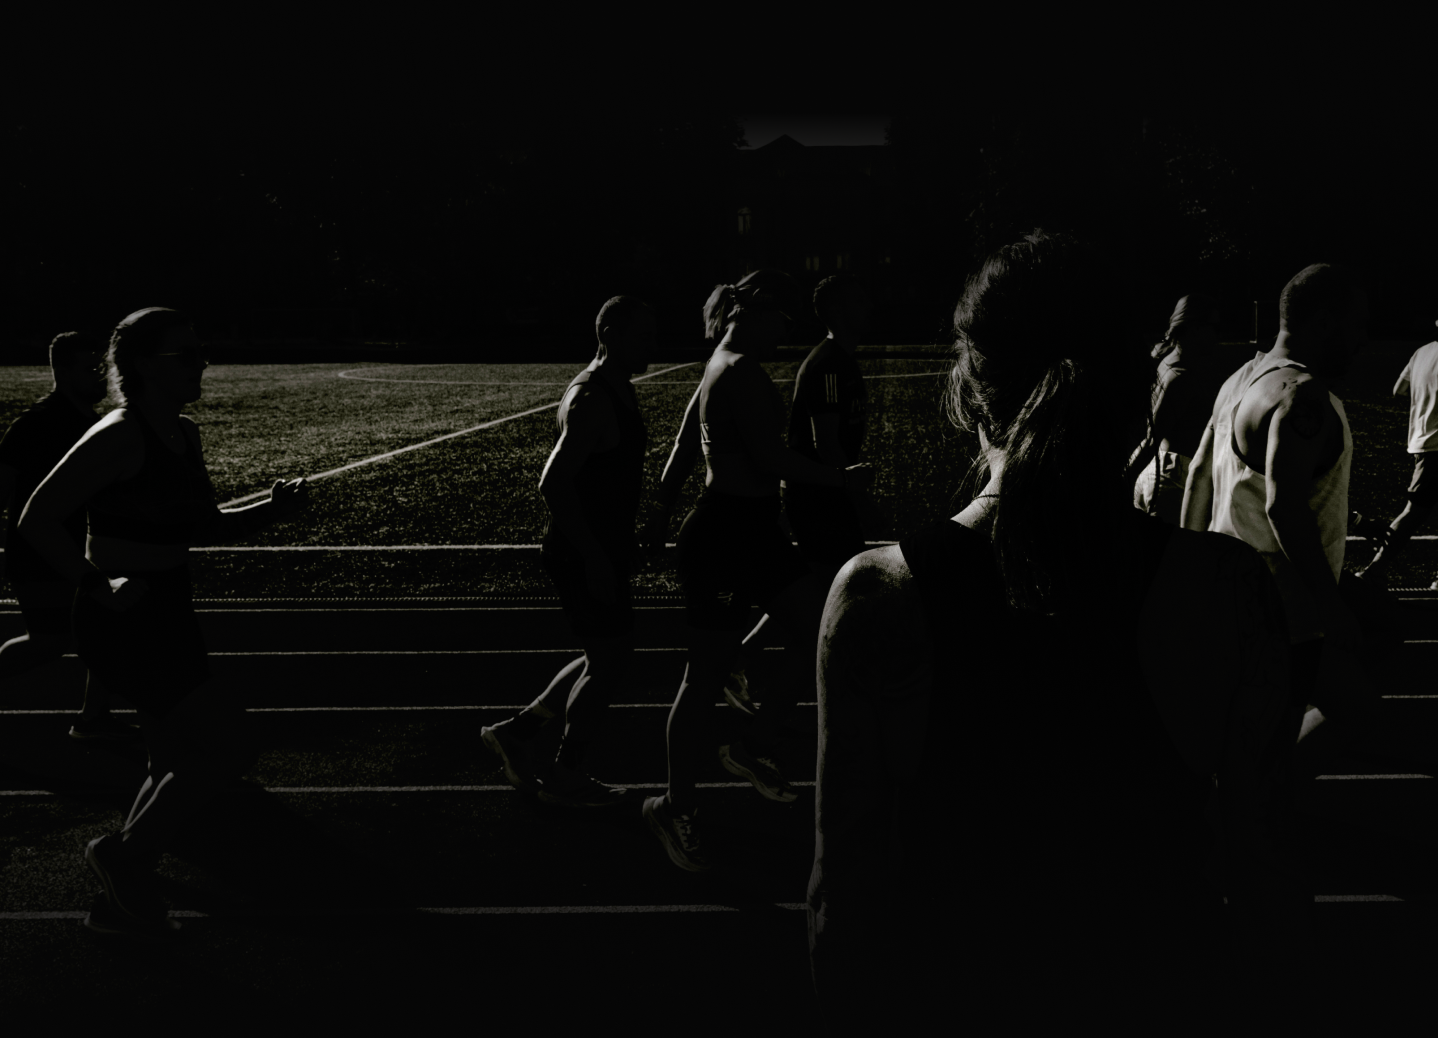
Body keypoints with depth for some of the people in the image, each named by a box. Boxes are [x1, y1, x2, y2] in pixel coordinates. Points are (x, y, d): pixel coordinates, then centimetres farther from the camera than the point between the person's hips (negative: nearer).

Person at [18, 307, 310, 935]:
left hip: (169, 617, 9)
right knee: (230, 747, -9)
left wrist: (269, 512, 4)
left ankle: (124, 903, 29)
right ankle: (124, 855, 10)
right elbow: (37, 520, -19)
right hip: (124, 625, -9)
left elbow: (202, 528, 20)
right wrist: (98, 588, -23)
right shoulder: (120, 437, -17)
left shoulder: (185, 436, 9)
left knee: (181, 767, 15)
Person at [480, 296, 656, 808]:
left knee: (609, 657, 18)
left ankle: (516, 731, 25)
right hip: (585, 556, -10)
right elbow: (553, 483, -28)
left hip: (601, 550, 10)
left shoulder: (616, 389, 12)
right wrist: (594, 557, -25)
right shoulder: (591, 400, -21)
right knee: (610, 661, 1)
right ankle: (566, 776, 17)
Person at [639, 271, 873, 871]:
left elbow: (682, 448, 20)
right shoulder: (743, 371, -17)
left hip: (753, 532, 10)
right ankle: (676, 808, 12)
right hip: (725, 536, -10)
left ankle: (754, 748, 21)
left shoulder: (722, 367, 15)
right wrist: (842, 479, -9)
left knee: (820, 632, 9)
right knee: (706, 678, -1)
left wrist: (663, 513, 23)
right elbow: (771, 459, -21)